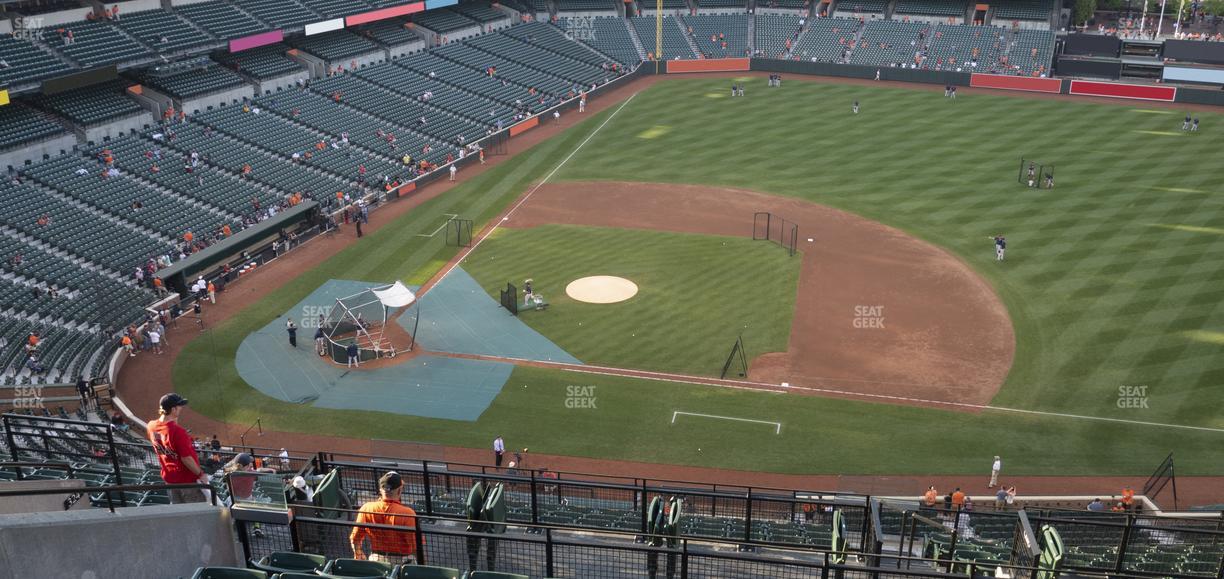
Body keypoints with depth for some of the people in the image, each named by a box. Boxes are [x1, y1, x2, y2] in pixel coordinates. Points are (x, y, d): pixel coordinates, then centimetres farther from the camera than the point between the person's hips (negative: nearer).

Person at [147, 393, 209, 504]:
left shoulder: (152, 426, -6)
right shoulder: (177, 431, -28)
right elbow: (186, 458, -24)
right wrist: (201, 474, -13)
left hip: (169, 477, 8)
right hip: (188, 479, -8)